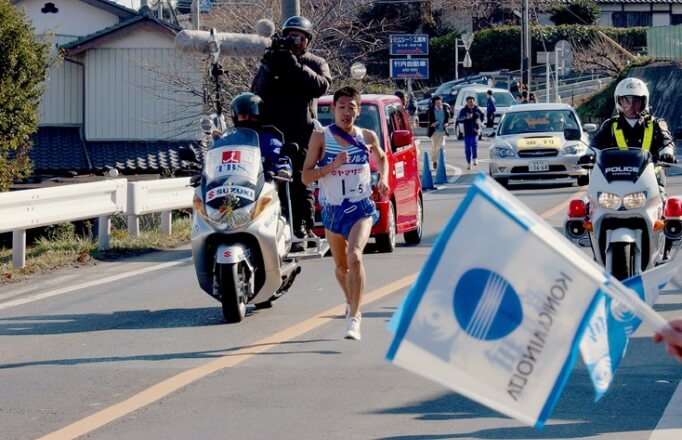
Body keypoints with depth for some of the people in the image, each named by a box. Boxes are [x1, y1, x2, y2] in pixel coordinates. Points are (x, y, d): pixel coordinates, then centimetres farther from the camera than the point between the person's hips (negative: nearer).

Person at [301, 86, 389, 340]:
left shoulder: (367, 137, 1)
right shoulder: (321, 137, -5)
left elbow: (382, 158, 22)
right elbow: (306, 177, -8)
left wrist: (383, 179, 3)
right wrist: (332, 165, -21)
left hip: (361, 208, -1)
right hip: (332, 209, 1)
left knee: (355, 257, -24)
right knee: (341, 265, 16)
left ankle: (354, 319, -23)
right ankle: (351, 303, 47)